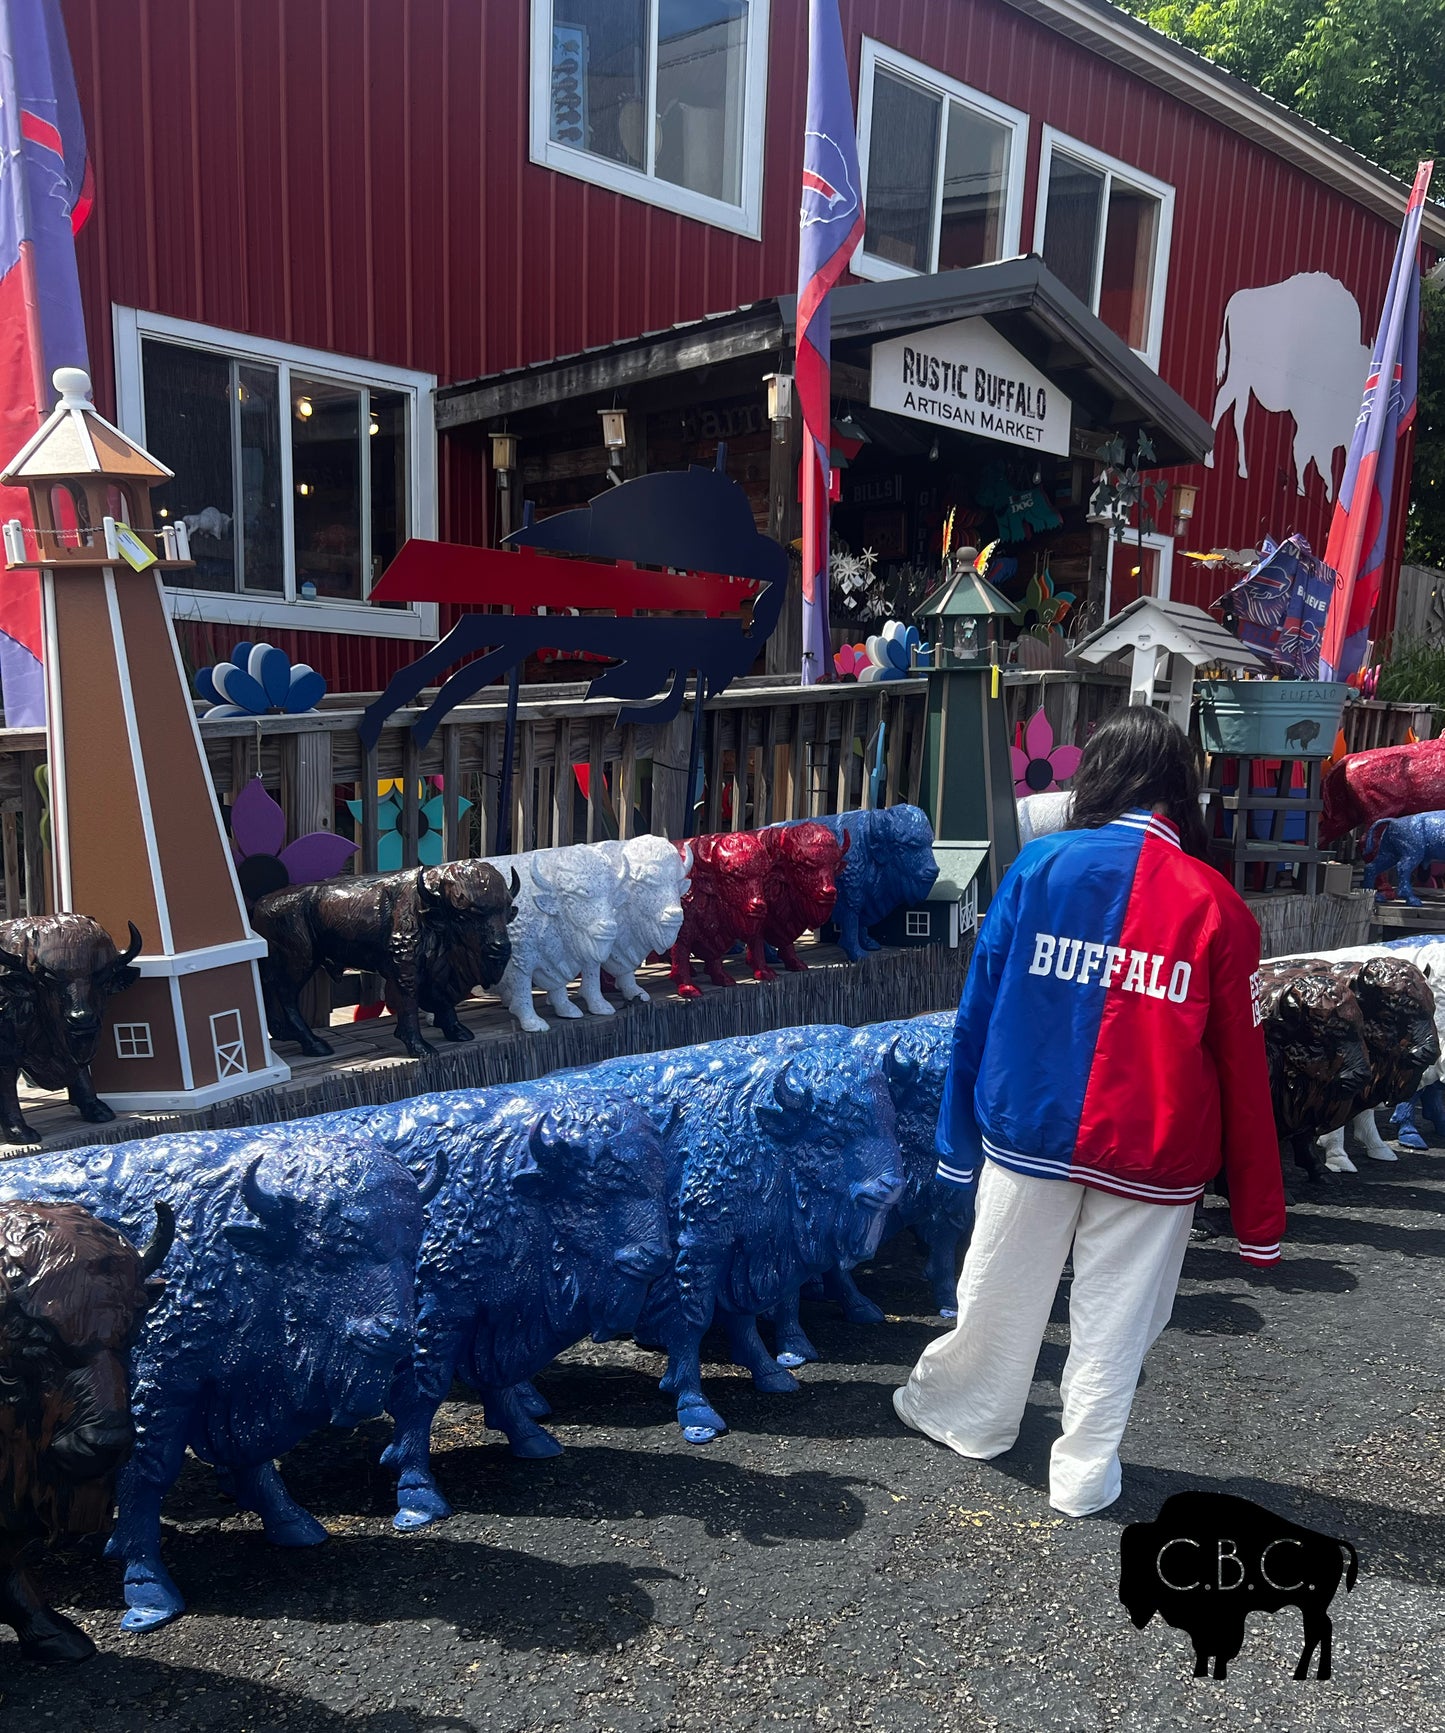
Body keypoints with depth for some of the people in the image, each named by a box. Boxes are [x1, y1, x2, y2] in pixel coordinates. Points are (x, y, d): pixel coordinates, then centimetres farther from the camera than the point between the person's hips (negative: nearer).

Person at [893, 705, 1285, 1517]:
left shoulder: (1040, 866, -6)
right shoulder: (1215, 903, -7)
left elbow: (981, 1005, -4)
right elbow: (1241, 1068, -4)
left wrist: (961, 1133, 5)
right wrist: (1260, 1214, 4)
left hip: (1028, 1132, 1)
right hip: (1152, 1154, -1)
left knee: (1001, 1289, 19)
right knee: (1114, 1315, 15)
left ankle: (967, 1414, 40)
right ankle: (1085, 1472, 29)